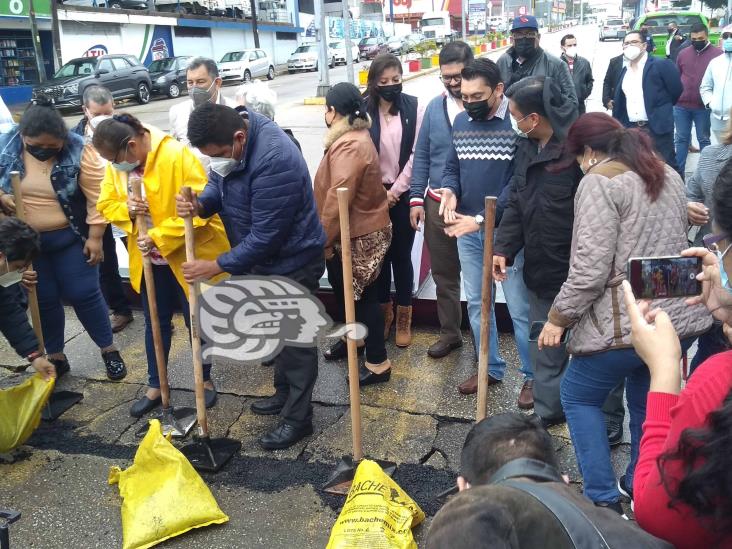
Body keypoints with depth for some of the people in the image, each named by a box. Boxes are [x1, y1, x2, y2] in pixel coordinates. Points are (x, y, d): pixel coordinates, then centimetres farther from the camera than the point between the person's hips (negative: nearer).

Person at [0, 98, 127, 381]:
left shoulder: (78, 151, -16)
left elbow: (96, 197, -13)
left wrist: (94, 237, -13)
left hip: (71, 238, -2)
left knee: (83, 294, 2)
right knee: (44, 300, 10)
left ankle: (109, 350, 19)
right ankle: (56, 357, 26)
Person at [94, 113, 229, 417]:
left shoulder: (177, 155, -23)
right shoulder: (116, 165, -2)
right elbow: (106, 205, 7)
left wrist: (159, 238, -26)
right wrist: (126, 209, -17)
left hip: (187, 256, -5)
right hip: (149, 260, 6)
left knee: (196, 322, 10)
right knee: (155, 323, 17)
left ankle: (206, 380, 32)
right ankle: (155, 386, 33)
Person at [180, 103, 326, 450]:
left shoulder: (274, 161, -35)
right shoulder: (230, 138, -7)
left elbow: (265, 237, -31)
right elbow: (218, 184, 8)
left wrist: (217, 267, -22)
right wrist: (200, 205, -15)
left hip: (292, 261, -9)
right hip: (263, 259, 9)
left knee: (294, 337, 4)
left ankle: (297, 418, 18)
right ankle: (284, 394, 41)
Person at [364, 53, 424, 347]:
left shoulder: (415, 107, -4)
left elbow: (417, 155, -6)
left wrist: (395, 190, -8)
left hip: (403, 194, -1)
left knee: (401, 255, 5)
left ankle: (403, 317, 20)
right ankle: (384, 311, 27)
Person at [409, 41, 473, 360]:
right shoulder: (435, 106, 5)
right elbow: (421, 154, 9)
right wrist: (416, 199, 5)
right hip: (437, 203, 5)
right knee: (443, 274, 16)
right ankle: (450, 332, 33)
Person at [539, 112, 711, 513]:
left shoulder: (599, 181, -11)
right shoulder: (669, 175, 15)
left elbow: (590, 267, -18)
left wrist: (558, 318, -9)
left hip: (625, 323, -8)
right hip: (682, 317, 8)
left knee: (578, 396, 13)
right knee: (647, 401, 23)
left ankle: (603, 500, 13)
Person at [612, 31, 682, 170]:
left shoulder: (661, 65, -5)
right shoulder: (624, 70, 14)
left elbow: (676, 91, -4)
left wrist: (661, 110, 5)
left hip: (658, 127, -6)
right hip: (631, 129, 6)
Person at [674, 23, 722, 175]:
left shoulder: (718, 54, -4)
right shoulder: (683, 53, 6)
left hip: (704, 106, -3)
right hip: (681, 105, 3)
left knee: (704, 139, 8)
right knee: (681, 138, 9)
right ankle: (678, 171, 16)